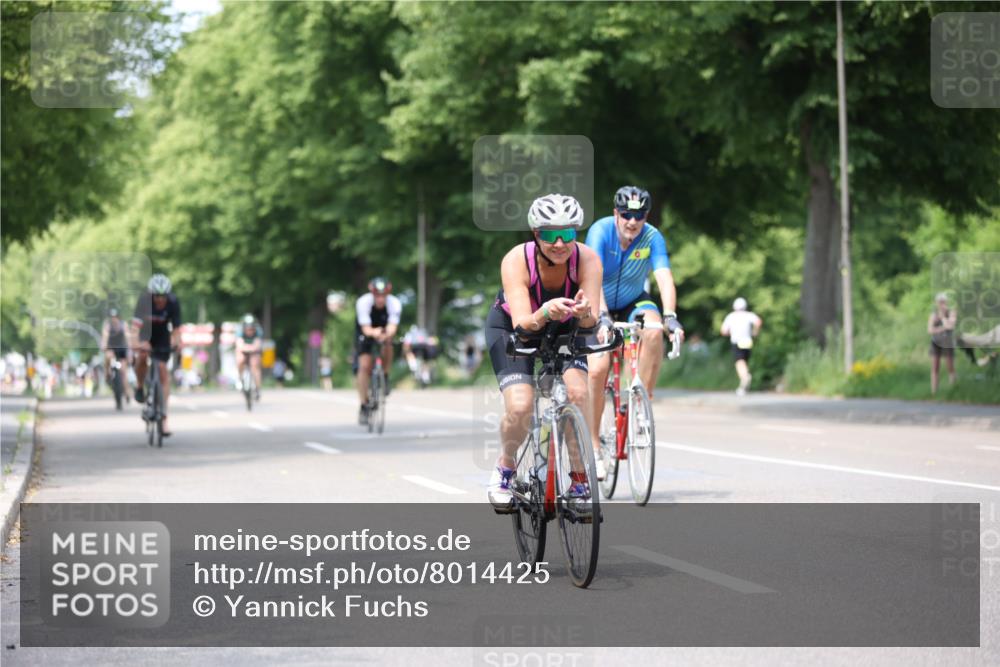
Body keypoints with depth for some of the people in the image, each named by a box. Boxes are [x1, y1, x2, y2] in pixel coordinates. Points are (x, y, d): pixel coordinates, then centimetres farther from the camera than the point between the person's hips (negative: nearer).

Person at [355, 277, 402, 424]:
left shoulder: (394, 304, -29)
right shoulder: (363, 302, -32)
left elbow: (392, 327, -40)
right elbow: (365, 328, -38)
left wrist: (387, 334, -63)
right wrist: (373, 333, -61)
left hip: (384, 332, 1)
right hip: (365, 332, -1)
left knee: (387, 347, -32)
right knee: (365, 366, -16)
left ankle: (385, 378, -5)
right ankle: (364, 406, -6)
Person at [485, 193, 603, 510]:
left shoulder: (587, 259, -29)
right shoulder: (517, 261, -34)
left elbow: (590, 323, -36)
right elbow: (522, 324, -41)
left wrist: (584, 313, -59)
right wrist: (545, 312, -62)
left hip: (564, 329, 2)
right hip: (510, 327, -2)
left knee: (577, 392, -25)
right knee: (520, 406, -23)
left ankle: (580, 480, -9)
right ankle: (505, 466, 9)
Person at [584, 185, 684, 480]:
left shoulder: (652, 237, -19)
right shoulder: (600, 231, -24)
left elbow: (664, 278, -30)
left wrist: (669, 316, -46)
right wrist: (602, 316, -50)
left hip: (633, 303, 2)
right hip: (598, 308, -2)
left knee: (653, 331, -33)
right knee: (597, 370, -19)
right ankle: (593, 446, -6)